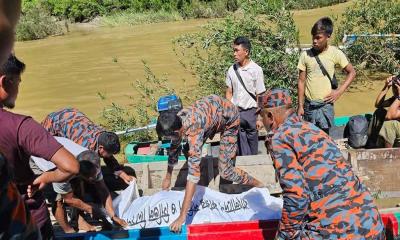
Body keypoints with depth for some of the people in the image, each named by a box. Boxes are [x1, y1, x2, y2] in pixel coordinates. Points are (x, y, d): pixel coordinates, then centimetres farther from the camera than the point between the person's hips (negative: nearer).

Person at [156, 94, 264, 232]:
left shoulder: (193, 130, -43)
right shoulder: (176, 121, -21)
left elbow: (194, 172, -46)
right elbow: (174, 147, 0)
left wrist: (182, 217, -46)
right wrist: (168, 178, 10)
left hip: (229, 117, -7)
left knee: (224, 171, -11)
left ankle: (259, 186, 9)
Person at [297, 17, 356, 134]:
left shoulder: (335, 53, -6)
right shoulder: (305, 55, -4)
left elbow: (351, 72, 5)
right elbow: (301, 81, 2)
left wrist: (339, 91, -5)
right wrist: (300, 105, 1)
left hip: (326, 105, -2)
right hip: (309, 105, 2)